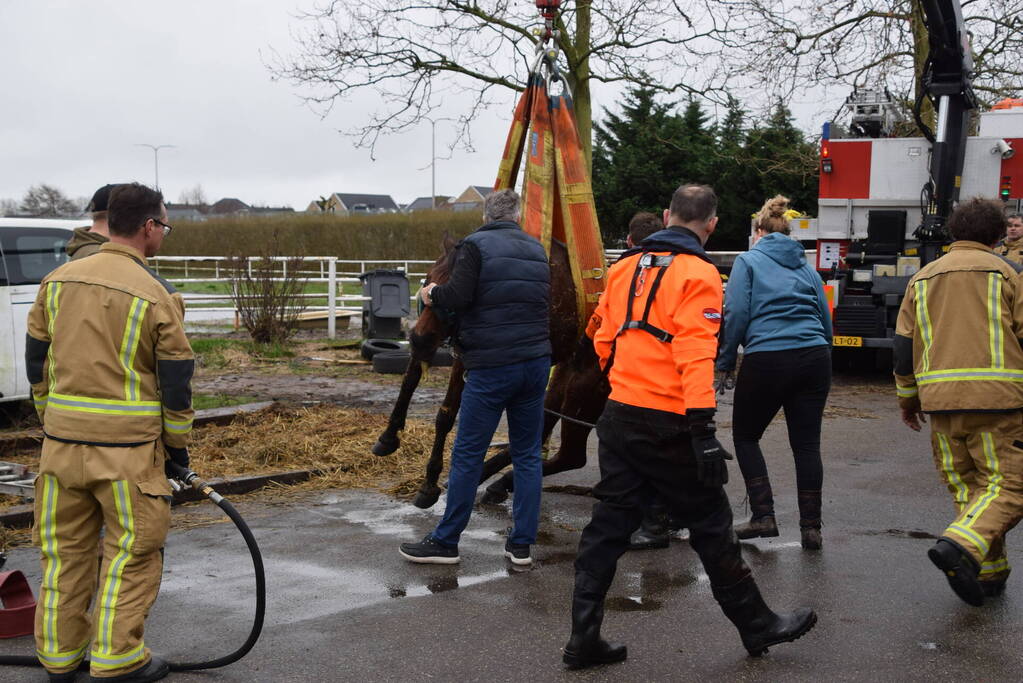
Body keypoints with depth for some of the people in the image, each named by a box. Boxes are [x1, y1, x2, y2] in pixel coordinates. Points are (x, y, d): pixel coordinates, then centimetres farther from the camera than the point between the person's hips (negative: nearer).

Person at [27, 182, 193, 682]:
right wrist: (178, 443, 6)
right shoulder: (156, 295, -9)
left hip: (62, 441, 5)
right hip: (128, 447, -5)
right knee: (131, 552, 6)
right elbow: (176, 379, -6)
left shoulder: (57, 281, 6)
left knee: (65, 550, 14)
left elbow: (37, 362, 12)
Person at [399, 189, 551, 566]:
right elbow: (544, 300, 15)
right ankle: (522, 543, 11)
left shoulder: (475, 245, -5)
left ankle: (445, 541, 10)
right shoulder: (537, 250, 13)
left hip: (491, 366, -5)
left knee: (467, 455, 2)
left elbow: (457, 296, -16)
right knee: (528, 454, 10)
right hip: (536, 362, 5)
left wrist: (432, 293, 4)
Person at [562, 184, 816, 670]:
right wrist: (702, 430, -22)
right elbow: (695, 354, -19)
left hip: (618, 416, 6)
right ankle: (757, 626, 20)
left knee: (609, 525, 10)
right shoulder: (697, 273, -10)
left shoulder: (625, 267, 11)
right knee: (710, 526, 6)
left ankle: (583, 638, 10)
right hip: (668, 425, -6)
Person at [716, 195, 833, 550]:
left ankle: (763, 516, 6)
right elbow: (825, 318, 17)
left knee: (746, 435, 14)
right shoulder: (805, 266, 18)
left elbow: (736, 314, -6)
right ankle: (810, 528, 8)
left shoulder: (748, 261, 4)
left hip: (766, 359, -4)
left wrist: (725, 364, -1)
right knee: (806, 443, 8)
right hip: (814, 358, 4)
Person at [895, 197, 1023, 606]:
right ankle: (963, 547, -23)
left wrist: (908, 398, 23)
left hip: (940, 399, 5)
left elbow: (904, 346, 15)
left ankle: (989, 571, 15)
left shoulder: (922, 278, 16)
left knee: (966, 485, 14)